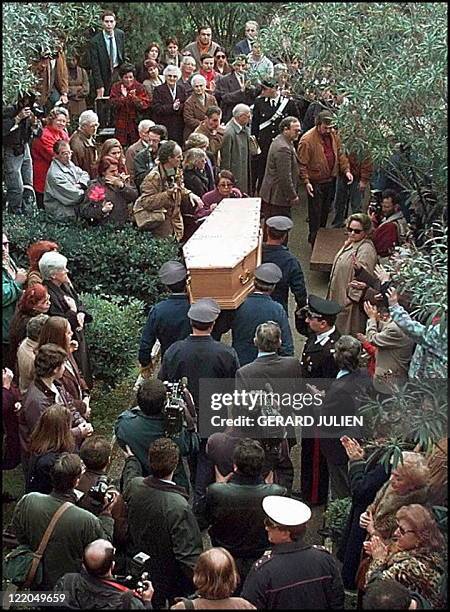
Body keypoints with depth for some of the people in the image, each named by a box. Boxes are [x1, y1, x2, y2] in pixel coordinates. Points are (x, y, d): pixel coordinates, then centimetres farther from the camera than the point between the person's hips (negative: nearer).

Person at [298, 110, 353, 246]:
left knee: (325, 210, 20)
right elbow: (302, 164, -18)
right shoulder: (307, 140, -20)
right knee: (316, 213, 3)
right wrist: (306, 181, -24)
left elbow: (340, 154, 11)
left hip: (330, 180, 6)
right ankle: (314, 240, 17)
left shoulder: (333, 134, 0)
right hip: (316, 183, -6)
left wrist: (346, 170, -1)